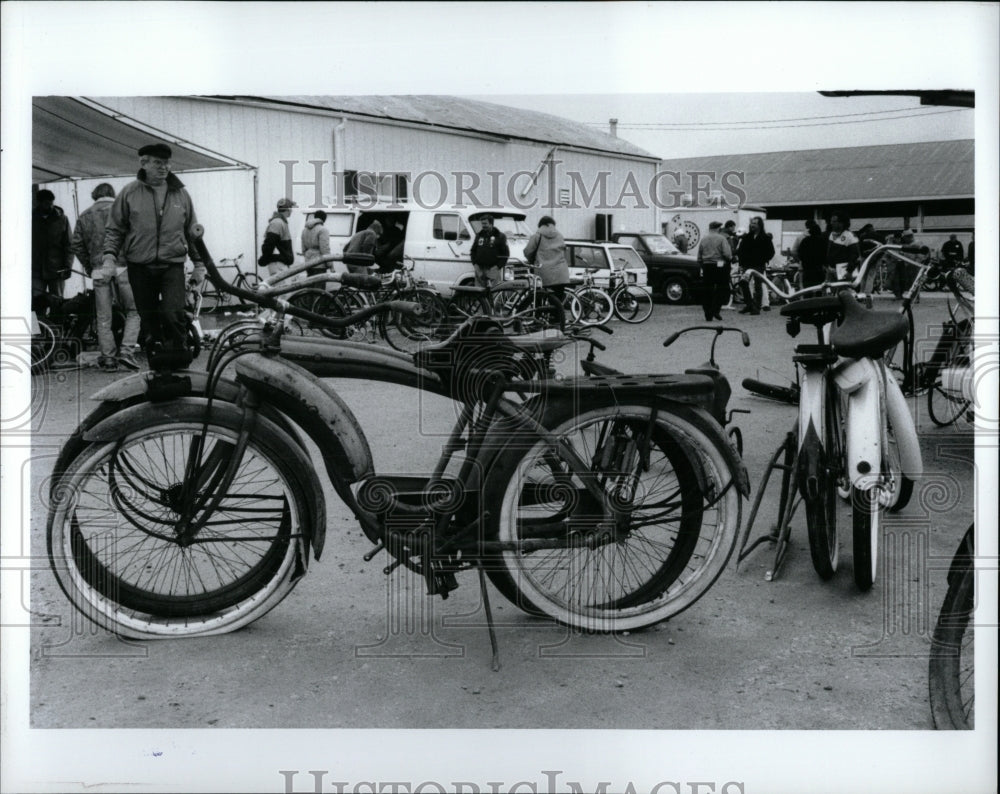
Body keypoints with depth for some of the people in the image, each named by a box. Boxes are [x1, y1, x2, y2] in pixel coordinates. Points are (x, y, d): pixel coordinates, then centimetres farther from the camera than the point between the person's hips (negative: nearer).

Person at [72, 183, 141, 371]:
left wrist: (89, 268, 18)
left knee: (103, 318, 7)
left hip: (99, 269, 2)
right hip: (123, 265, -2)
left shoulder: (84, 216, 15)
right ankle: (127, 350, -9)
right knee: (133, 311, 6)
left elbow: (77, 245, 11)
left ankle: (108, 358, 7)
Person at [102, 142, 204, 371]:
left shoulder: (180, 194, 7)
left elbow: (192, 232, 13)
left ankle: (179, 352, -1)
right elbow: (114, 229, 6)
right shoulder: (129, 193, 2)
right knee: (148, 318, 6)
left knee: (173, 314, -18)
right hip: (139, 267, 0)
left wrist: (198, 263, 12)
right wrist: (109, 255, -8)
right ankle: (156, 359, 19)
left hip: (173, 265, 0)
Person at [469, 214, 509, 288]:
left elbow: (505, 254, 0)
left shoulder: (500, 236, 3)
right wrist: (475, 264, 7)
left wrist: (497, 266, -10)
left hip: (493, 269, -5)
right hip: (479, 269, 5)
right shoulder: (479, 235, 17)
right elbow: (472, 251, 23)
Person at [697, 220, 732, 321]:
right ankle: (716, 309, -9)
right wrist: (729, 261, 6)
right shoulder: (722, 238, -5)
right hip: (720, 266, -4)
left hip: (706, 267, 4)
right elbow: (727, 254, -13)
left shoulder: (703, 239, 9)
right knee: (723, 289, 5)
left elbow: (699, 257, 10)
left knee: (707, 291, 7)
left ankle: (708, 315, 7)